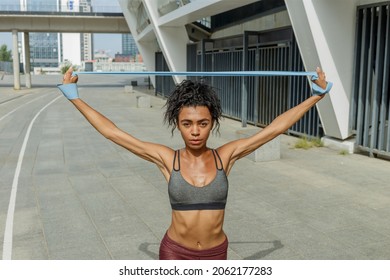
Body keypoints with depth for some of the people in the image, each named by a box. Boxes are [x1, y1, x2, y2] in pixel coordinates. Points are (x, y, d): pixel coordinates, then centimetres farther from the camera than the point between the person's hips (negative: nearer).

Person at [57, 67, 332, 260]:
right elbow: (112, 133, -9)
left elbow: (274, 129, -7)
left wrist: (317, 95, -4)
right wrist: (74, 96, -7)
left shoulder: (225, 156, -10)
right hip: (175, 253, -1)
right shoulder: (167, 159, -12)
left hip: (215, 254, 1)